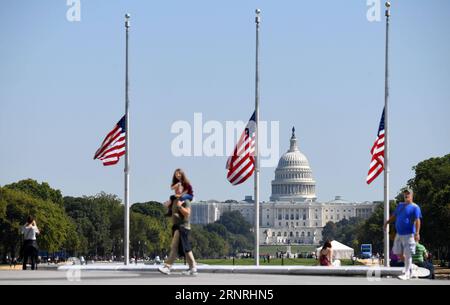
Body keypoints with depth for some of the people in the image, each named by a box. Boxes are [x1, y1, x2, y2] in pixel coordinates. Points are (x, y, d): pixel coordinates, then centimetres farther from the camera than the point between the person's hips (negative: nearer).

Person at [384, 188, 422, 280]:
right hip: (399, 234, 7)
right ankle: (409, 266, 31)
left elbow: (417, 221, -15)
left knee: (408, 254, -6)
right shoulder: (400, 205, 15)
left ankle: (407, 273, -2)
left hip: (408, 234, -7)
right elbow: (394, 216, 23)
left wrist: (417, 233, -23)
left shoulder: (414, 207, -8)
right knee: (399, 253, 11)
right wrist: (387, 222, 11)